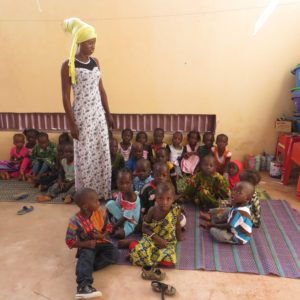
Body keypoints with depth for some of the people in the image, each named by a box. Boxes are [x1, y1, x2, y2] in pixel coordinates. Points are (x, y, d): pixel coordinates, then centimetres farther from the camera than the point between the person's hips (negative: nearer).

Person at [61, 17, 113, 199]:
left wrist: (108, 114, 12)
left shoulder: (95, 62, 7)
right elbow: (66, 97, -9)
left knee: (103, 154, 10)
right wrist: (72, 124, -12)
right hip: (82, 116, -5)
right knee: (85, 157, 5)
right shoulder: (68, 66, -10)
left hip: (99, 114, 6)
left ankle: (103, 192, 27)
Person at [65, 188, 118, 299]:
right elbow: (70, 241, -13)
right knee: (86, 256, -35)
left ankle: (84, 268, -25)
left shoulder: (98, 212, -7)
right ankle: (83, 285, -50)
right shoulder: (75, 221, -18)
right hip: (87, 246, -3)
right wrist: (86, 244, -26)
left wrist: (102, 235, -16)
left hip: (101, 242, 4)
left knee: (114, 253, -22)